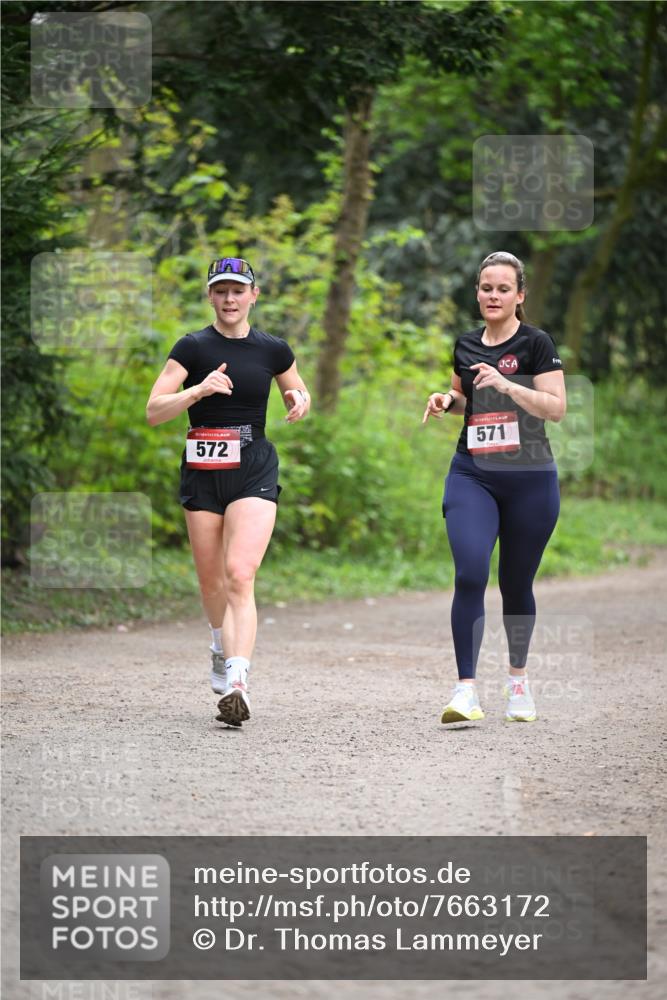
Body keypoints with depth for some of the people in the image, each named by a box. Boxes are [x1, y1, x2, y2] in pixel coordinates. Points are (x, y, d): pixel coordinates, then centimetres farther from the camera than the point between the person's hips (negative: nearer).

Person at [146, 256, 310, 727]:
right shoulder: (193, 347, -2)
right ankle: (223, 646, 43)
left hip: (254, 470, -1)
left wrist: (300, 402, -3)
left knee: (240, 574, -18)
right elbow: (154, 411, -9)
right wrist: (200, 390, -24)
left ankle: (237, 682, -26)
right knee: (211, 579, 11)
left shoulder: (273, 350, 3)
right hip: (202, 472, 1)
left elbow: (301, 394, 21)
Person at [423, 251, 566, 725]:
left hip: (529, 478, -2)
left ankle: (518, 680, 30)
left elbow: (557, 407, -13)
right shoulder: (466, 345, 10)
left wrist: (507, 385, -23)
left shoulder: (535, 343, -5)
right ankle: (466, 690, -19)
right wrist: (447, 400, 5)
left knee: (516, 583, 8)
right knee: (470, 575, -16)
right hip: (472, 476, 3)